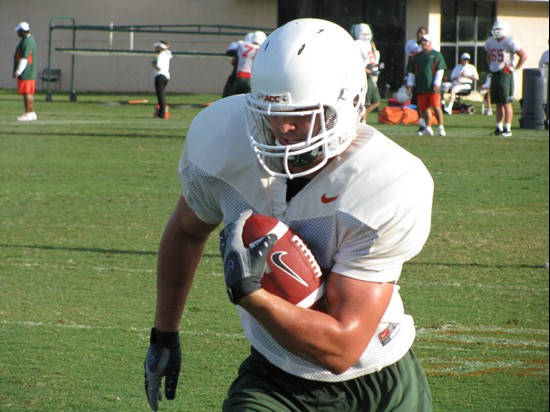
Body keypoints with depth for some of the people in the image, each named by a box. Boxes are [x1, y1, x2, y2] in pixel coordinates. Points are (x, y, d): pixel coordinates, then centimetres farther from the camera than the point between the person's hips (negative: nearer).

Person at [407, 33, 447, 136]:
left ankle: (441, 128, -6)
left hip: (432, 87, -5)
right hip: (421, 87, 5)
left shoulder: (436, 55, 3)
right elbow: (411, 71, 22)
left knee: (436, 106, -10)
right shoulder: (417, 56, 17)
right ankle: (427, 128, 14)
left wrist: (437, 83, -12)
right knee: (424, 108, 5)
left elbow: (440, 70, -3)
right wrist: (410, 84, 14)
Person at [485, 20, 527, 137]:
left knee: (506, 103, -7)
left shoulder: (510, 42, -12)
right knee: (498, 104, 10)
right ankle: (499, 128, 14)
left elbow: (524, 56, -11)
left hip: (505, 74, -7)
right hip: (494, 74, 7)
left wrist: (515, 69, -10)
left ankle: (507, 129, -4)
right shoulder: (490, 42, 11)